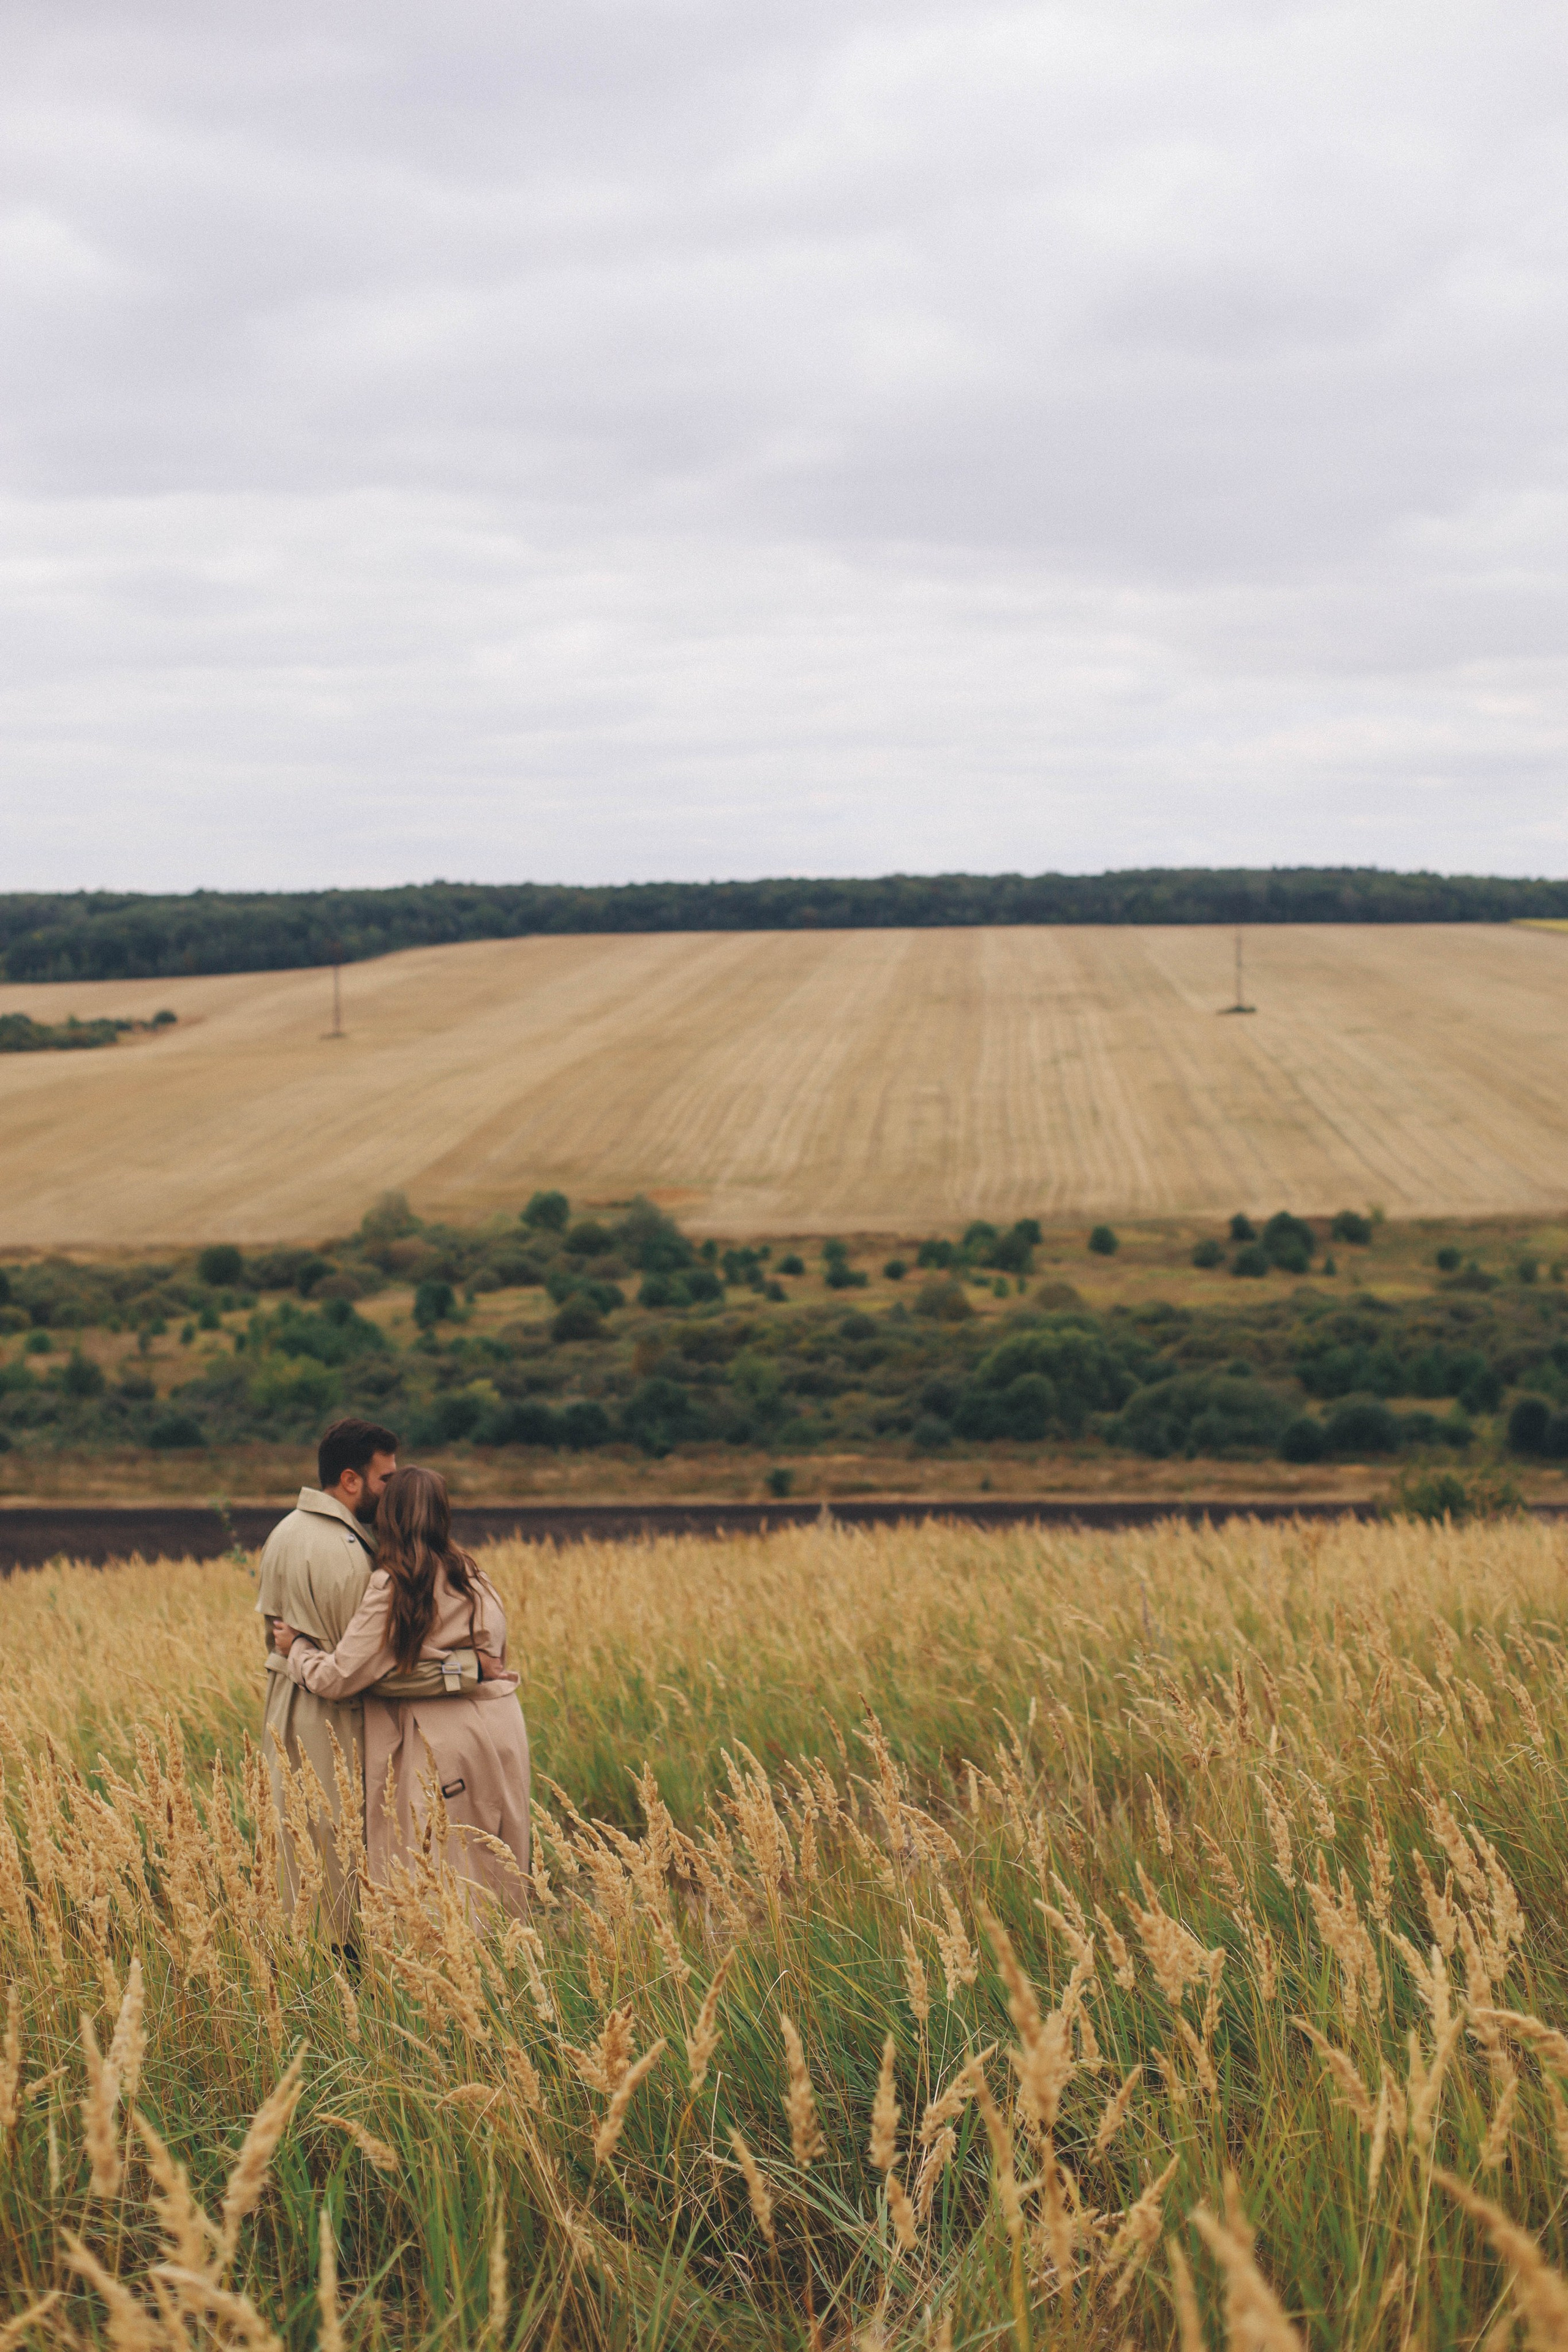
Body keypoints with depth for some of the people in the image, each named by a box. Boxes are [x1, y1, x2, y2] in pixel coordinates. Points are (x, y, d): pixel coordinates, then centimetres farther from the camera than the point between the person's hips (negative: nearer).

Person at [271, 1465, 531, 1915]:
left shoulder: (390, 1588, -13)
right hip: (500, 1730, 6)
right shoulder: (471, 1576, 6)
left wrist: (295, 1646, 5)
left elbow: (338, 1677, -10)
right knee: (492, 1862, 15)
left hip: (441, 1739, -6)